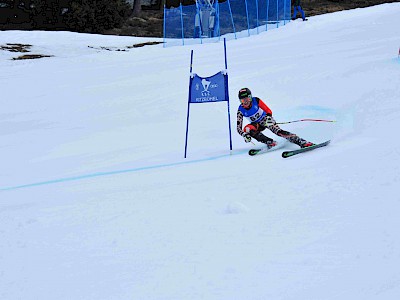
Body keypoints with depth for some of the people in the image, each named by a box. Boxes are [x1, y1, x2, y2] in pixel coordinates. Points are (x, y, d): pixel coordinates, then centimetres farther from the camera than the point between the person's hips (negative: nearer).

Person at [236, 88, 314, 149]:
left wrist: (268, 117, -38)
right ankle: (271, 142, -26)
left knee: (278, 131, -29)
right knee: (247, 129, -30)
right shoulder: (240, 110, -17)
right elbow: (239, 128, -17)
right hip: (257, 124, 3)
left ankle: (302, 142, -37)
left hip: (265, 119, -3)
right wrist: (244, 135, -37)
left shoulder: (256, 101, -20)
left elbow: (268, 110, -15)